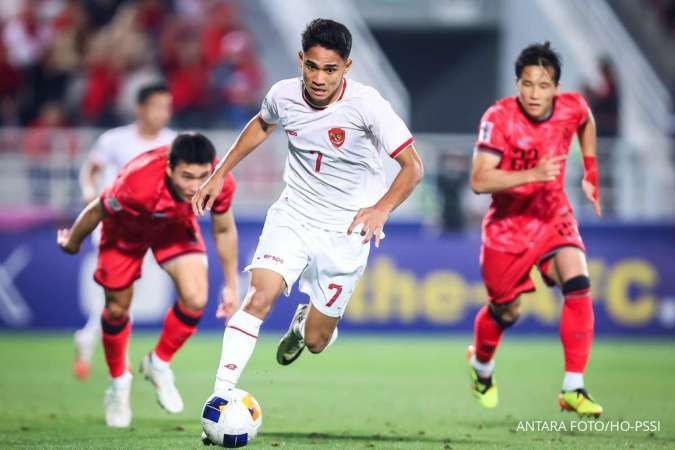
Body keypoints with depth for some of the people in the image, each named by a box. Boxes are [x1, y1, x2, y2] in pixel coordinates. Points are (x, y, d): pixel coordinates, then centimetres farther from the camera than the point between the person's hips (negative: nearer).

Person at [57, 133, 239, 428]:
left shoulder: (221, 184, -33)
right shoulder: (137, 184, -45)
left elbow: (224, 230, -10)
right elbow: (96, 211, -23)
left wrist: (231, 286, 0)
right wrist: (72, 242, -3)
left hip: (176, 223, 3)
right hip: (127, 227, -3)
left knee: (195, 300, -15)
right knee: (117, 309, 6)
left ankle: (159, 364, 13)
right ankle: (119, 383, 34)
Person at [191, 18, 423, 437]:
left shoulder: (366, 104, -22)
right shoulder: (284, 95, -9)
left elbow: (412, 165, -19)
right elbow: (262, 124, 17)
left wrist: (382, 208, -36)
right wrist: (220, 174, 14)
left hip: (345, 230, -2)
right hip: (293, 214, 2)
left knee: (316, 341, 6)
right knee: (258, 297, -23)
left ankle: (305, 323, 44)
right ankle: (221, 396, -23)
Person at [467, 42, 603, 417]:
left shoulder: (573, 108, -10)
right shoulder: (499, 118, -23)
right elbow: (479, 180, -31)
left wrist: (591, 172, 16)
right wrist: (533, 174, -41)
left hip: (554, 217, 2)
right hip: (508, 224, -2)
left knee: (578, 285, -21)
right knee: (505, 312, 10)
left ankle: (573, 389, -17)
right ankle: (481, 365, 46)